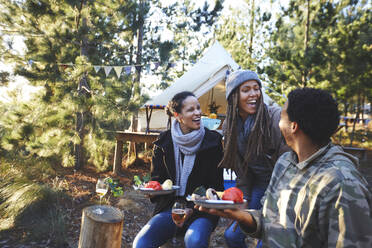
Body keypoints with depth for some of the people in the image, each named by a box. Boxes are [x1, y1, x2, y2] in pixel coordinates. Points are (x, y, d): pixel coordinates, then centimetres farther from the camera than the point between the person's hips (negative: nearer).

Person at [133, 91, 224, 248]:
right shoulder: (164, 141, 3)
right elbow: (156, 179, 10)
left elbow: (216, 183, 0)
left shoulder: (212, 140, -2)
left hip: (201, 211, -1)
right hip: (169, 207, 2)